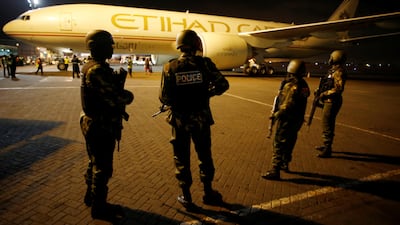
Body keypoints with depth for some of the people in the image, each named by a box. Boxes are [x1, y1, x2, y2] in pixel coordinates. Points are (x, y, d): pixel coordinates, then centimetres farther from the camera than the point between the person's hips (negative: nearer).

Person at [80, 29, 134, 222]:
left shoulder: (98, 68, 11)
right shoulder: (97, 70, -23)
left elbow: (108, 91, 11)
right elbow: (114, 98, -29)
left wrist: (118, 78, -6)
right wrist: (128, 96, -9)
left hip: (95, 125, 11)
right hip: (101, 127, -11)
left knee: (96, 163, 24)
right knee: (102, 168, 3)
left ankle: (92, 197, 42)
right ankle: (99, 208, 20)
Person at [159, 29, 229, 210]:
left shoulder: (170, 67, -9)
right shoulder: (204, 63, -9)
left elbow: (164, 98, -10)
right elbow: (223, 84, -6)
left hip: (180, 120, 0)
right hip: (201, 118, 1)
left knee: (182, 159, 14)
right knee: (204, 155, 19)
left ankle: (186, 197, 25)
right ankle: (208, 193, 33)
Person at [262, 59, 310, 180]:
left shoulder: (291, 86, -22)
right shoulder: (304, 85, 5)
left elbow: (287, 106, -25)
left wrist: (276, 114, -13)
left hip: (287, 120, -9)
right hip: (297, 120, 9)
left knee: (279, 145, -3)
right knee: (289, 143, 21)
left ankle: (275, 171, -1)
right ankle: (285, 164, 37)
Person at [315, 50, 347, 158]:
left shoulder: (339, 72, -17)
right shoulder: (333, 70, 14)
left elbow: (338, 89, -24)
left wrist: (324, 94, -19)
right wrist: (320, 91, 11)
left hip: (332, 102, -10)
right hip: (328, 101, 10)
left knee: (327, 125, -6)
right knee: (327, 124, 19)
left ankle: (327, 149, 2)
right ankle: (326, 145, 32)